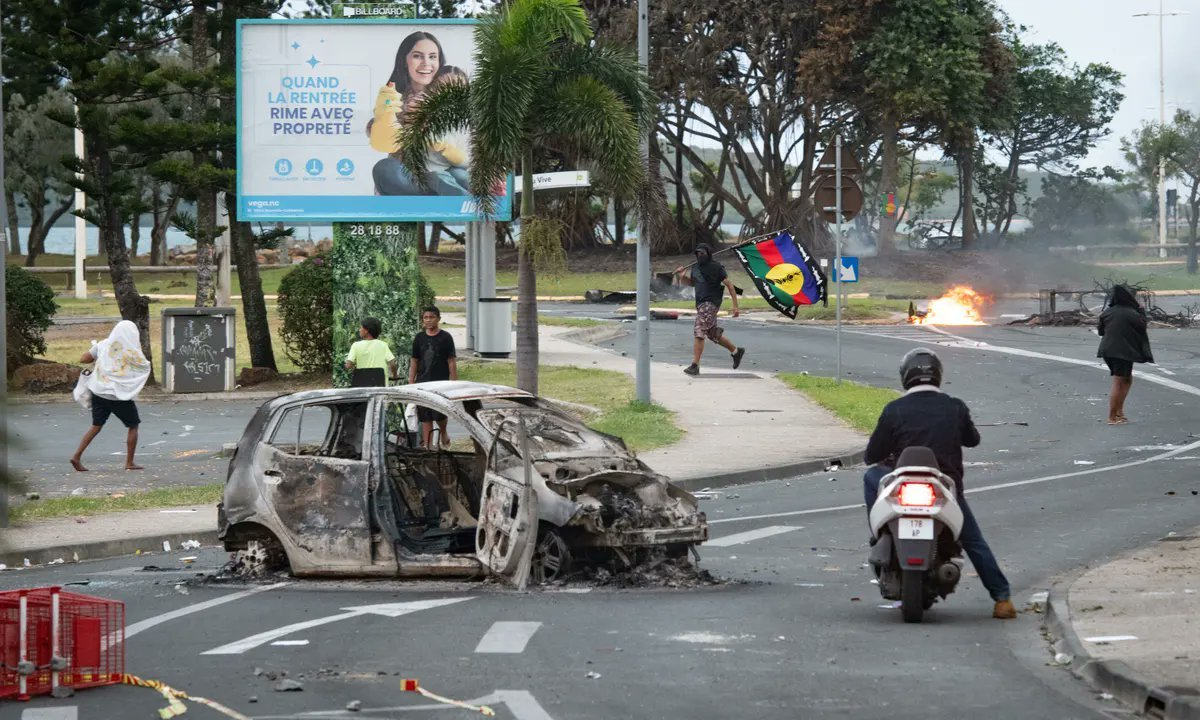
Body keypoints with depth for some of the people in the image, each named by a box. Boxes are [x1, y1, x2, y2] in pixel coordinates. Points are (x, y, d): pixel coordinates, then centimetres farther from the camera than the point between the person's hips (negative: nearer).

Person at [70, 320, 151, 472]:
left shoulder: (103, 346, 1)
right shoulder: (132, 351, -7)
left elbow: (83, 359, 3)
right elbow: (146, 366, 7)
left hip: (99, 391, 4)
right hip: (120, 396, -4)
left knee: (96, 426, 12)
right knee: (133, 426, 12)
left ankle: (77, 456, 2)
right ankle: (130, 462, 10)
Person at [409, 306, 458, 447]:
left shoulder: (445, 338, -1)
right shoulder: (419, 338, 9)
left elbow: (452, 362, -2)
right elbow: (414, 363, 13)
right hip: (423, 383, 3)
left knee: (439, 415, -10)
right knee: (425, 419, 2)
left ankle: (443, 433, 21)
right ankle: (427, 447, 6)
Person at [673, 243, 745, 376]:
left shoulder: (716, 267, -10)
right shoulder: (695, 267, 12)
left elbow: (729, 285, -9)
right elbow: (692, 283, 29)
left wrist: (735, 306, -13)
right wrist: (682, 276, 7)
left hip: (710, 304, -9)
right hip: (700, 304, 9)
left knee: (699, 332, -17)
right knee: (713, 334, 16)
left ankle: (695, 365, -18)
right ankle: (736, 351, 35)